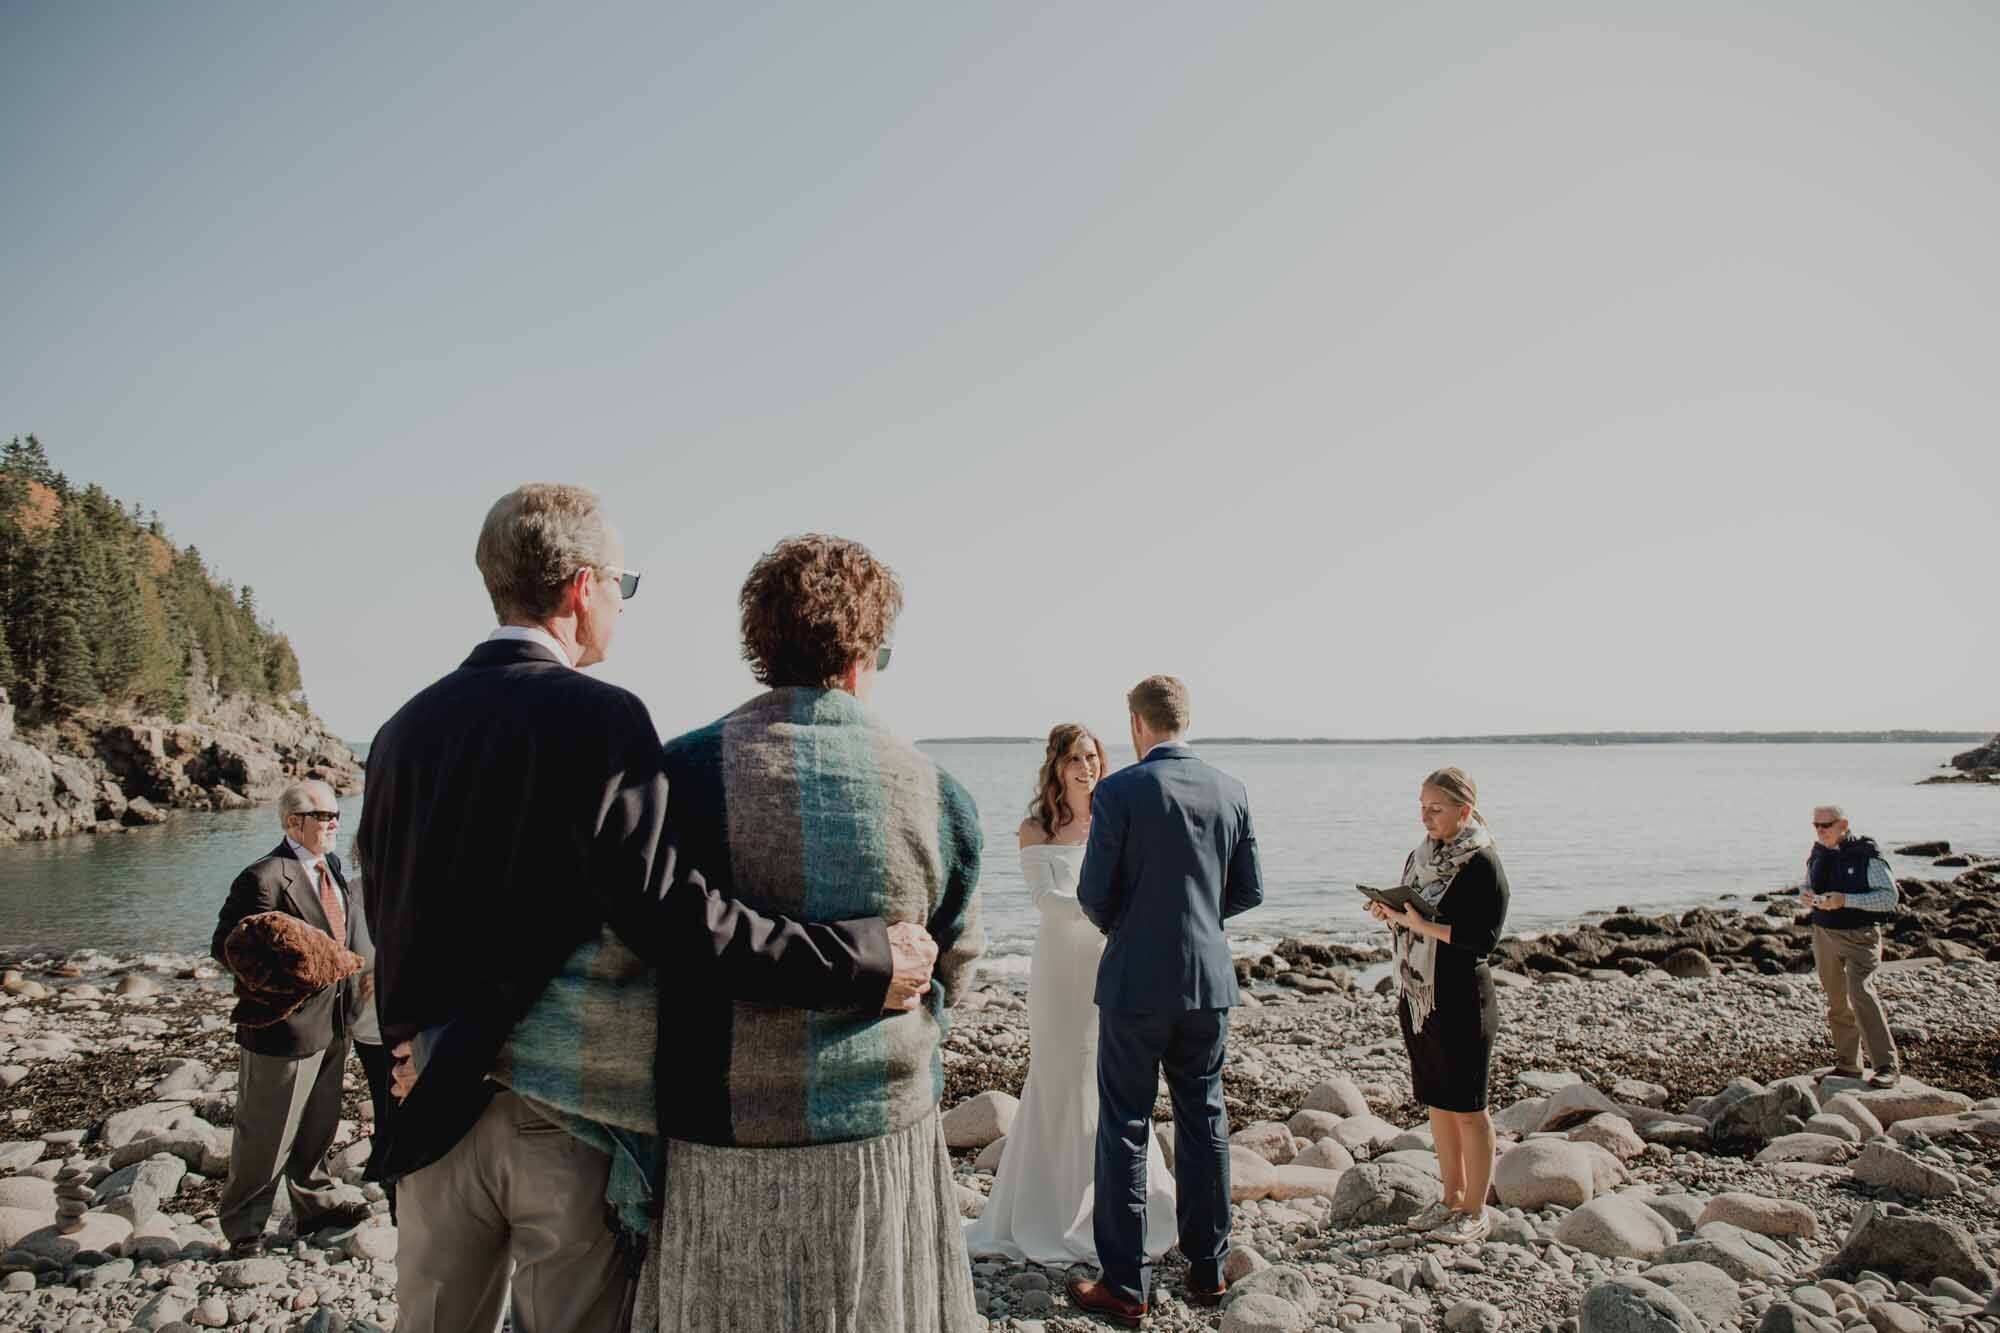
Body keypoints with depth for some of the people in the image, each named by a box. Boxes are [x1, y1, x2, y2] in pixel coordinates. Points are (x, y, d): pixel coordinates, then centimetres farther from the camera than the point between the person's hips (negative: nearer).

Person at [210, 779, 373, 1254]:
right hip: (285, 1024, -8)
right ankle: (243, 1225, 24)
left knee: (319, 1125, 22)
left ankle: (315, 1203, 39)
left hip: (332, 1020, 8)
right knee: (266, 1134, 6)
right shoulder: (264, 878, -19)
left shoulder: (331, 867, 9)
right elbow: (227, 945, -19)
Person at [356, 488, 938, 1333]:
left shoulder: (404, 727, 3)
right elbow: (663, 908, -27)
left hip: (436, 1099, 6)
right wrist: (860, 963, -25)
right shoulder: (599, 718, -17)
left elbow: (384, 911, 8)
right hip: (571, 1106, -5)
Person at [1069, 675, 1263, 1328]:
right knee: (1204, 1121, 16)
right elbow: (1248, 891, 6)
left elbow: (1094, 894, -11)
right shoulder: (1232, 791, 1)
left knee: (1124, 1129, 6)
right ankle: (1208, 1269, 27)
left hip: (1136, 983, -4)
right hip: (1209, 982, 5)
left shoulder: (1118, 792, -14)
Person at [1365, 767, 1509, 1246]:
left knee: (1467, 1108, 3)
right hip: (1418, 998, 7)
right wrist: (1391, 915, -3)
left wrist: (1421, 923, -22)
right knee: (1438, 1103, 15)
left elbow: (1484, 937, -19)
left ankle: (1475, 1211, 15)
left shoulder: (1482, 864, -12)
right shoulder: (1420, 857, 11)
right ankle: (1452, 1198, 27)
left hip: (1462, 1000, -7)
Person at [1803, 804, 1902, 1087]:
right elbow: (1808, 886, 19)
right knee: (1838, 1003, 11)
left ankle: (1887, 1065, -14)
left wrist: (1845, 900, -24)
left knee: (1861, 995, -19)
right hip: (1824, 935, 6)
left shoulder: (1866, 855, -12)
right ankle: (1847, 1065, 21)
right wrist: (1805, 897, -5)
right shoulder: (1818, 854, 6)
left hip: (1859, 937, -6)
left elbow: (1890, 896, -15)